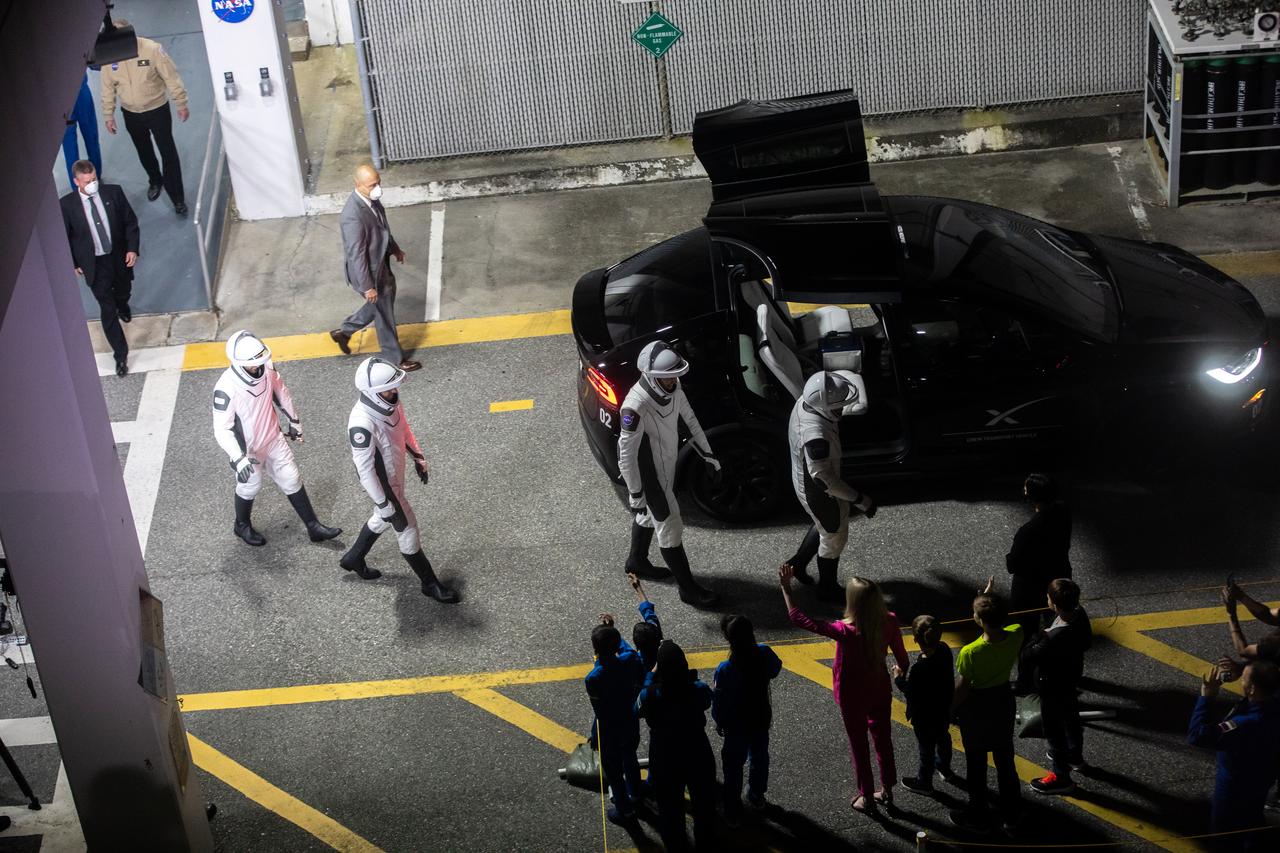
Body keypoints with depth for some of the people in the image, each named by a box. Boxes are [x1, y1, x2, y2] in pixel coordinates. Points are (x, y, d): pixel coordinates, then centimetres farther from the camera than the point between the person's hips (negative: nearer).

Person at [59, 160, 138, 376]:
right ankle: (120, 355, 6)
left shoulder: (113, 192, -13)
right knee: (107, 309, -2)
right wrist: (73, 263, 0)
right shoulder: (66, 205, -17)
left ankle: (123, 307, 67)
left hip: (119, 258, 3)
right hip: (94, 265, -3)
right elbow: (64, 237, -4)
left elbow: (130, 221, -3)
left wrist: (133, 249, -11)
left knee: (123, 292, 28)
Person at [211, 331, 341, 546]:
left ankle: (313, 527, 29)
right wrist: (238, 459, -41)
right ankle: (242, 526, 47)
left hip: (273, 438, 5)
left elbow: (281, 391, 3)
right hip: (246, 448, -5)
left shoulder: (266, 367, -18)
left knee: (292, 480, 14)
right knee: (250, 486, 18)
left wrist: (292, 420, 15)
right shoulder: (226, 388, -35)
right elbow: (222, 429, -30)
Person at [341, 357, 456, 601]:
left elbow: (403, 427, 8)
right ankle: (430, 583, 30)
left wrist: (418, 457, 17)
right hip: (382, 483, -8)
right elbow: (365, 470, -29)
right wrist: (384, 504, -22)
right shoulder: (362, 424, -38)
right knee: (406, 528, 10)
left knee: (382, 519, 30)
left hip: (395, 473, 8)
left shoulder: (390, 400, -14)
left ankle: (354, 558, 54)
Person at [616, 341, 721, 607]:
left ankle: (637, 561, 53)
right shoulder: (636, 407, -36)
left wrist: (707, 454, 14)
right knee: (670, 527, 3)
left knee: (650, 514, 28)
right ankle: (688, 588, 18)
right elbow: (627, 454, -28)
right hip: (650, 475, -8)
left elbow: (689, 420, 6)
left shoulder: (672, 388, -12)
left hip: (667, 465, 8)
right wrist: (636, 494, -21)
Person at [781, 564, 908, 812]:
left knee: (859, 746, 18)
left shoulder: (846, 631, -34)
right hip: (880, 691, 4)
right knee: (883, 739, 25)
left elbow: (797, 618, -30)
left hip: (852, 697, -4)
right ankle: (887, 790, 43)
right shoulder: (889, 622, -22)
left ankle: (867, 798, 36)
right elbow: (902, 659, -5)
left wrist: (785, 586, -21)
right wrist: (900, 670, 18)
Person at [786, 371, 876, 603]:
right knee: (834, 539, 17)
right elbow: (823, 479, -33)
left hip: (804, 481, 8)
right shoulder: (816, 436, -42)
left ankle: (798, 563, 49)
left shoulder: (805, 403, -14)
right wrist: (859, 499, -25)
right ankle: (828, 588, 39)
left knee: (825, 527, 32)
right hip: (820, 494, -8)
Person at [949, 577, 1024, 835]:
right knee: (1005, 761, 22)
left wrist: (950, 711, -2)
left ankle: (979, 818, 35)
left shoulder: (970, 653, -34)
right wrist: (990, 596, 7)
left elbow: (962, 690, -19)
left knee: (976, 765, 17)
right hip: (1004, 700, 5)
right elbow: (1002, 622, 5)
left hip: (976, 708, -5)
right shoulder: (1016, 635, -21)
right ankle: (1011, 816, 37)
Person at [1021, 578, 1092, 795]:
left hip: (1053, 687, -8)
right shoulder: (1080, 614, -19)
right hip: (1071, 677, 8)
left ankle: (1061, 778, 32)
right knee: (1070, 717, 31)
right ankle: (1075, 756, 55)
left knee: (1054, 729, 14)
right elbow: (1087, 642, 1)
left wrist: (1040, 635, -19)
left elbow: (1027, 657, -29)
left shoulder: (1054, 639, -42)